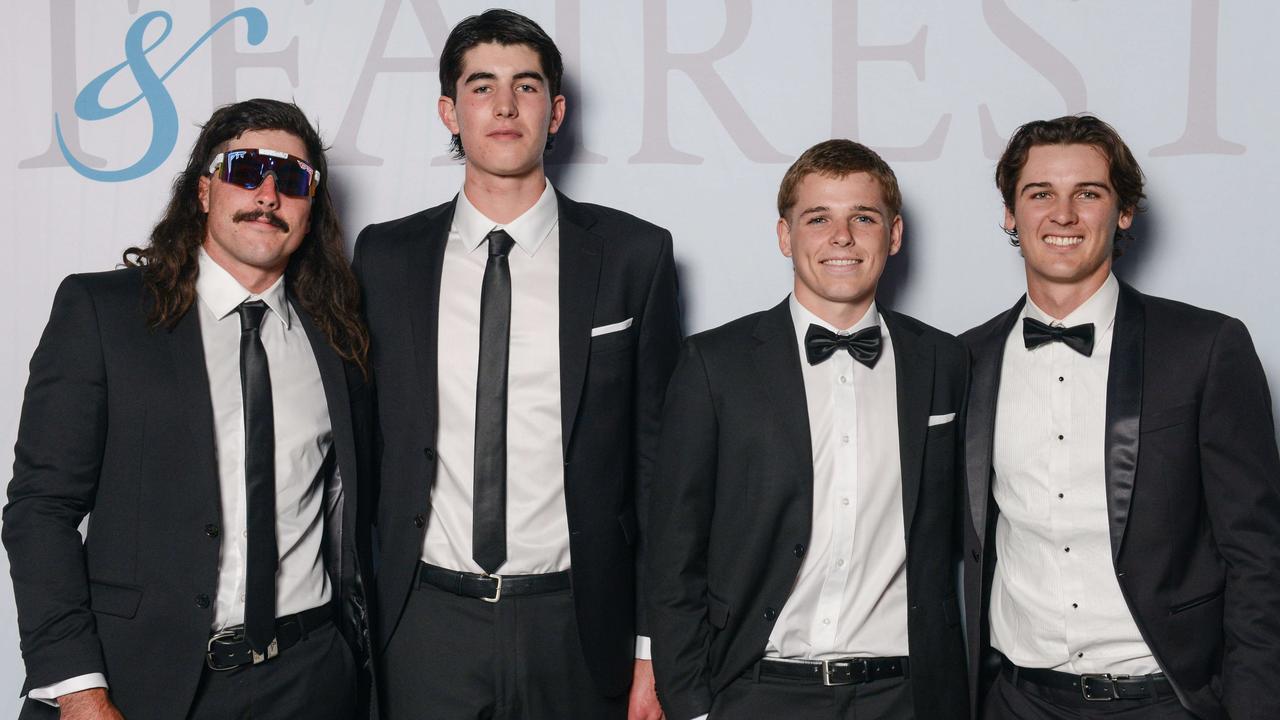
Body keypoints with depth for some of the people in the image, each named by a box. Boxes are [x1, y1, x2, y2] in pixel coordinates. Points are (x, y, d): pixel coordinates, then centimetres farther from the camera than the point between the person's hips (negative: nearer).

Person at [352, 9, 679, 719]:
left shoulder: (634, 255, -1)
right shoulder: (385, 256, 4)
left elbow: (657, 459, 0)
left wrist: (656, 644, -2)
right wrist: (361, 628, 4)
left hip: (577, 629, -1)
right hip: (426, 628, 1)